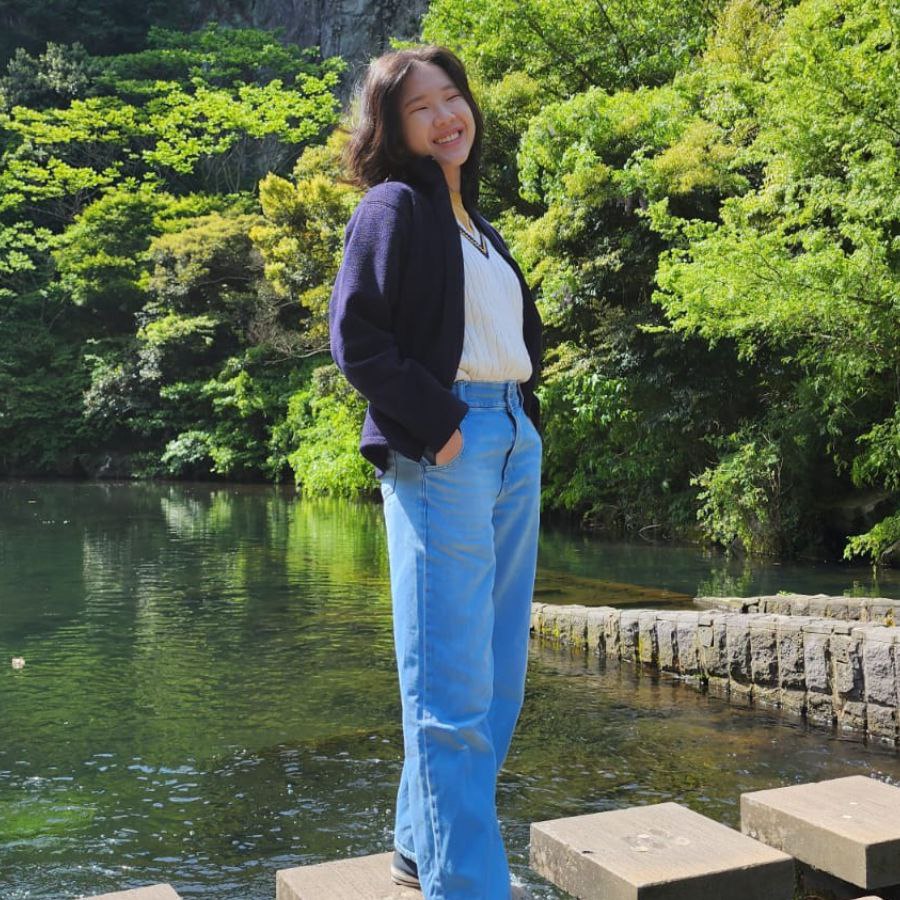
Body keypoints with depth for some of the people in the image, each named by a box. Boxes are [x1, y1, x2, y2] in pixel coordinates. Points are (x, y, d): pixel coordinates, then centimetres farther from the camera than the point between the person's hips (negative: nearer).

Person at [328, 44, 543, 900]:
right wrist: (439, 426, -15)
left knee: (499, 675, 10)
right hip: (441, 451, -8)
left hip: (515, 445, 8)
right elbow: (355, 337, -10)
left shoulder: (477, 224, 23)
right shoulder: (394, 206, 0)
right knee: (452, 686, -7)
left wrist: (525, 419, 10)